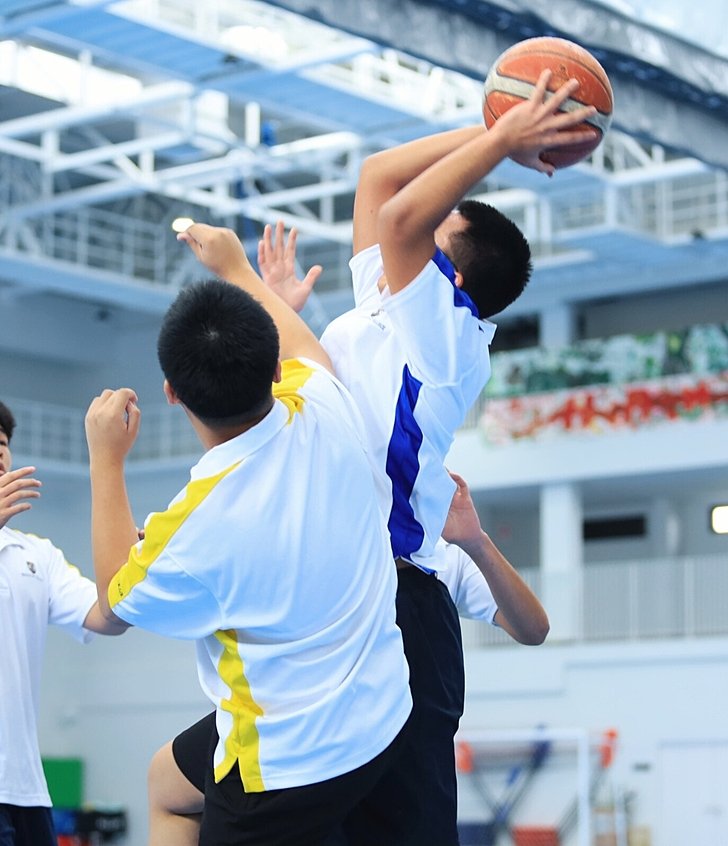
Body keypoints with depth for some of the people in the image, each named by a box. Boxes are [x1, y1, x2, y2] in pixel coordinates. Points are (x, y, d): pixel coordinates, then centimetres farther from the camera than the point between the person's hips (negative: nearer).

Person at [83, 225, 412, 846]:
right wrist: (237, 267, 26)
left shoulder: (195, 527, -29)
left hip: (290, 770, -7)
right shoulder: (326, 411, -15)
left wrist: (106, 459, 1)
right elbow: (305, 347, 14)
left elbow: (116, 601, -3)